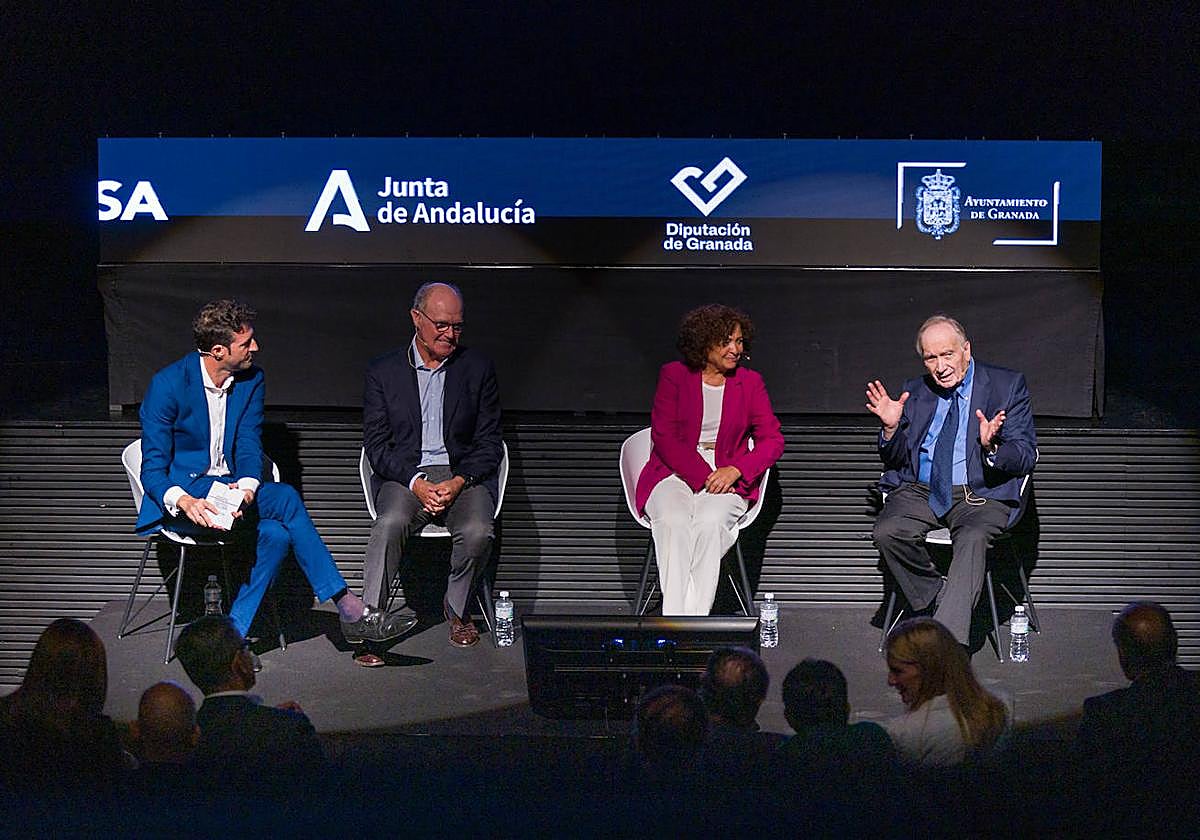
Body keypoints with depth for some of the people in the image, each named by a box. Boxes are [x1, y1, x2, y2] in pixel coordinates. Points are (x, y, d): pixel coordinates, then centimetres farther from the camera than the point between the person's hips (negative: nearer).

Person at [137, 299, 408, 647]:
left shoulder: (251, 379, 3)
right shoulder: (167, 384, -13)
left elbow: (249, 445, -2)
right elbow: (153, 468, -14)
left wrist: (247, 486, -27)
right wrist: (184, 501, -36)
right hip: (180, 495, -6)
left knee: (276, 534, -30)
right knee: (285, 498, -29)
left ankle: (233, 633, -26)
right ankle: (348, 610, -27)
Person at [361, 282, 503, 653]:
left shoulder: (478, 368, 7)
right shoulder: (383, 372, 5)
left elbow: (489, 442, 6)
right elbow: (376, 444, 1)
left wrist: (459, 482, -12)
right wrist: (416, 483, -15)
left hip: (464, 475, 1)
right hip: (405, 475, -1)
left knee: (476, 532, -29)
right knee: (390, 524, -32)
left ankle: (457, 609, -2)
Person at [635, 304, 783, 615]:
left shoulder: (750, 382, 10)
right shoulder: (674, 375, 6)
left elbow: (773, 440, 6)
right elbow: (664, 436, -2)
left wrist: (736, 470, -13)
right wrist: (703, 477, -14)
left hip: (727, 479, 1)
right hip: (675, 473, -1)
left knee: (709, 522, -33)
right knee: (674, 522, -33)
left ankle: (695, 618, -34)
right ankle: (675, 619, -38)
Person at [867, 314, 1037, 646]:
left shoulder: (1008, 385, 3)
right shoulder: (914, 392, 13)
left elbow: (1027, 457, -2)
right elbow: (895, 460, 15)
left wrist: (992, 447, -24)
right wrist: (891, 428, -7)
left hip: (980, 494, -3)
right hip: (919, 491, 4)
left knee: (972, 539, -35)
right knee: (887, 532, -27)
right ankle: (934, 604, -5)